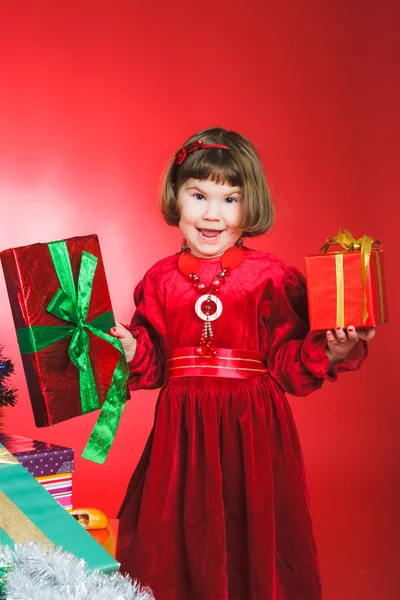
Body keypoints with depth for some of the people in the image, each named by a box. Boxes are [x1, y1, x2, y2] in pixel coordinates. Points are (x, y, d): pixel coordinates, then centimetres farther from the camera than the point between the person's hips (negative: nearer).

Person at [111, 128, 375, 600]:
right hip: (182, 429, 3)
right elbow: (154, 364, 7)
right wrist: (132, 350, -12)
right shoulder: (160, 280, 3)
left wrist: (328, 353, -22)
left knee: (252, 535, 9)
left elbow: (288, 364, -6)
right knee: (181, 539, 13)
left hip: (252, 428, -2)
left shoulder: (271, 277, -6)